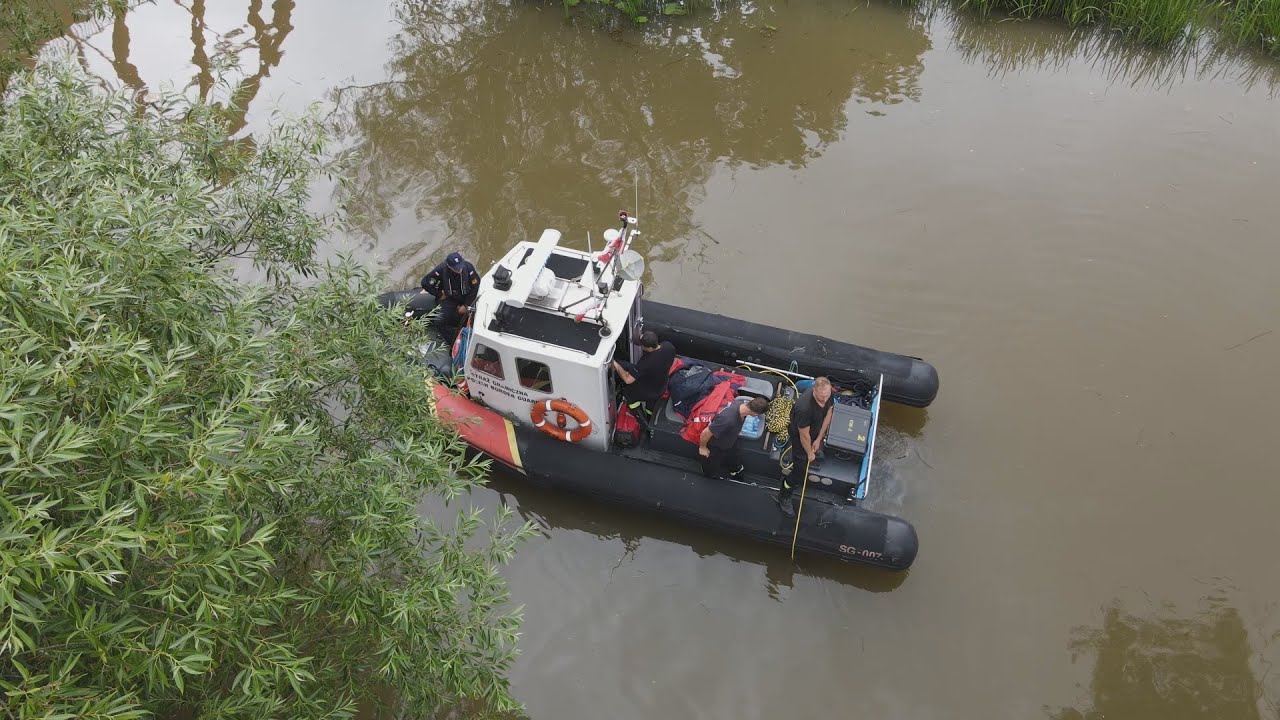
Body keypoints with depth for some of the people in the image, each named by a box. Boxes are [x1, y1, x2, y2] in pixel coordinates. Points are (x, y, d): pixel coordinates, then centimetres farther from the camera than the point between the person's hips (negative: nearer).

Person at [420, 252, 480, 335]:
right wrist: (439, 295, -7)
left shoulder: (468, 267, -23)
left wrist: (466, 305, -13)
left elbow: (475, 287, -14)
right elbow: (425, 282, -13)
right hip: (450, 299, 0)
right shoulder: (441, 269, -24)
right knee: (439, 322, -17)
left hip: (466, 297, 0)